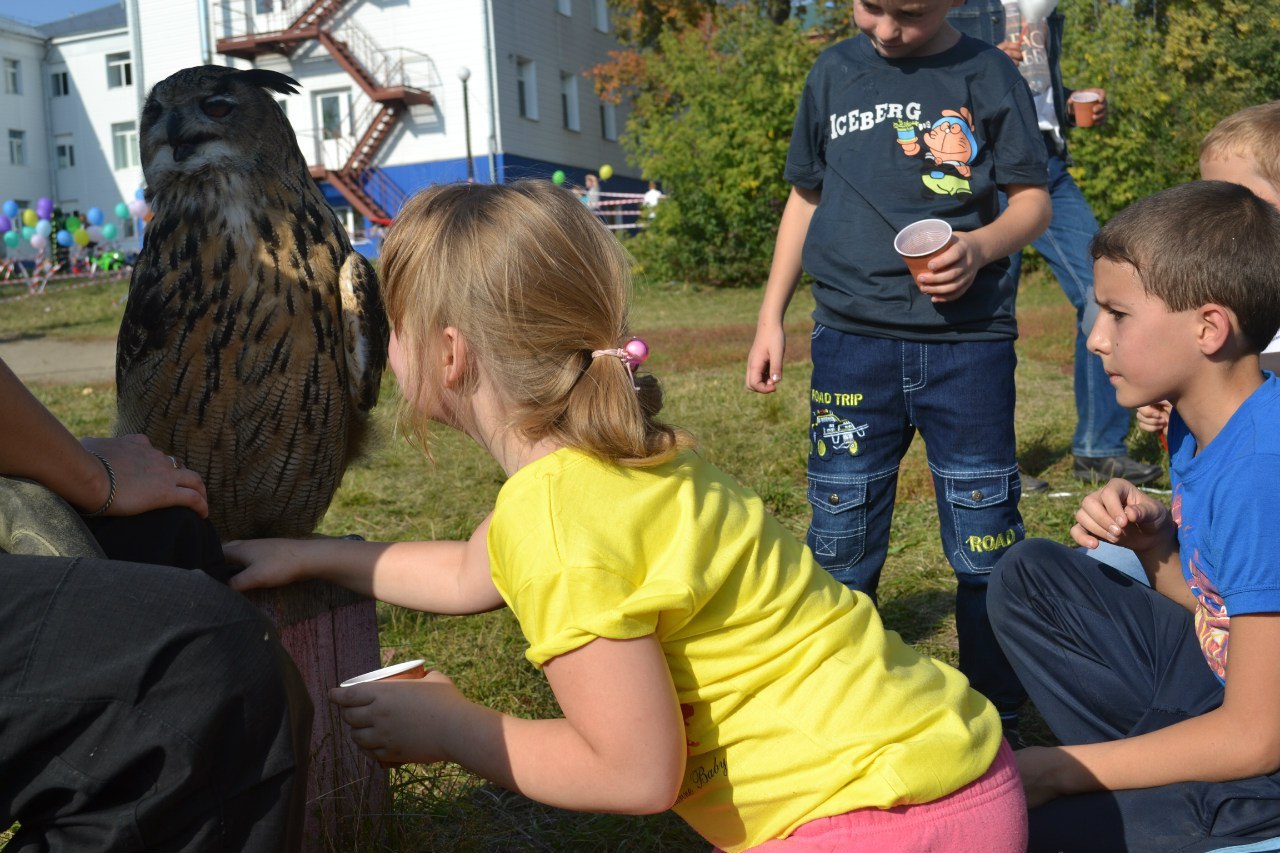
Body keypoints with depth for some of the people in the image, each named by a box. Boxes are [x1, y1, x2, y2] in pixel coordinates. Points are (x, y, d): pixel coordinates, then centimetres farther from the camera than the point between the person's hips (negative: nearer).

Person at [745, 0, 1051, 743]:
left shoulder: (988, 75, 2)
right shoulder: (834, 74, 10)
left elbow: (1034, 202, 2)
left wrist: (981, 246, -20)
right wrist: (772, 316, 14)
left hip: (968, 340, -2)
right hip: (852, 340, 2)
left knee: (986, 539, 4)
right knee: (840, 540, 7)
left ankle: (997, 725, 21)